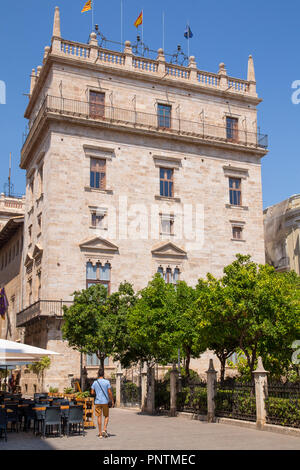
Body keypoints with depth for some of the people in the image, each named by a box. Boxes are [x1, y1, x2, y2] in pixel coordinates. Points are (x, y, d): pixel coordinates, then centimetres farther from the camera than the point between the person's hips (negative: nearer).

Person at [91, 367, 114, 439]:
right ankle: (104, 429, -3)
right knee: (106, 416, 14)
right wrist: (112, 401, 0)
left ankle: (100, 433, 7)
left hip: (97, 402, 1)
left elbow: (92, 392, 1)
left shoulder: (95, 382, 1)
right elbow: (109, 392, -8)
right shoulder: (107, 382, -5)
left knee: (99, 417, 5)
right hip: (105, 401, -1)